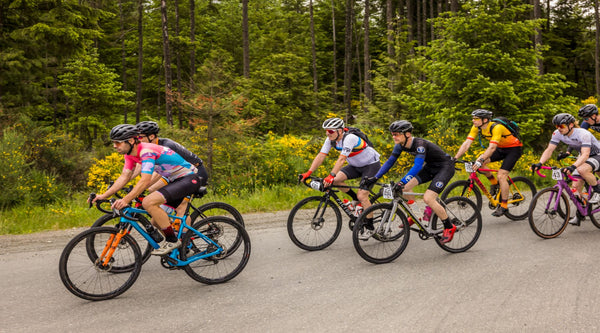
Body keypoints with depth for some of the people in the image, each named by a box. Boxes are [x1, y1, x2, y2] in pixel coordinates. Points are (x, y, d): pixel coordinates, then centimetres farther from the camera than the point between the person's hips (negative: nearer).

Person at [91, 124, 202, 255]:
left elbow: (145, 181, -33)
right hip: (175, 180, 10)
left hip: (190, 179, -10)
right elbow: (124, 177, 4)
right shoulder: (130, 154, 4)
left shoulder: (146, 151, -24)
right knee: (158, 220, 10)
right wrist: (103, 196, -5)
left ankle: (172, 240, -13)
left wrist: (125, 200, -41)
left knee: (148, 202, -26)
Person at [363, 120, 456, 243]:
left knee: (428, 198, -21)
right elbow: (390, 161, -2)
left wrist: (401, 182, -52)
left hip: (445, 167, -8)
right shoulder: (401, 145, -8)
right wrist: (375, 178, -11)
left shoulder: (419, 144, -31)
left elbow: (417, 166, -42)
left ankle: (449, 227, -3)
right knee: (405, 187, -8)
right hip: (430, 166, 8)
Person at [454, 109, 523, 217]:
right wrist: (455, 158, -27)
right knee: (479, 163, -14)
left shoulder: (496, 127, -32)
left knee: (501, 176, -19)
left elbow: (492, 147, -41)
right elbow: (467, 143, -17)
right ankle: (494, 183, 8)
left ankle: (504, 206, -7)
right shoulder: (476, 127, -12)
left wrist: (481, 160, -51)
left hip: (514, 148, -7)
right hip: (501, 148, 7)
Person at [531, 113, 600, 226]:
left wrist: (572, 166, -60)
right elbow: (549, 150, -17)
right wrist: (539, 163, -34)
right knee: (576, 187, -4)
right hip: (583, 156, 7)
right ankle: (579, 214, 11)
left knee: (582, 170, -37)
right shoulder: (557, 134, -15)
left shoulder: (583, 134, -33)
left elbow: (585, 154, -43)